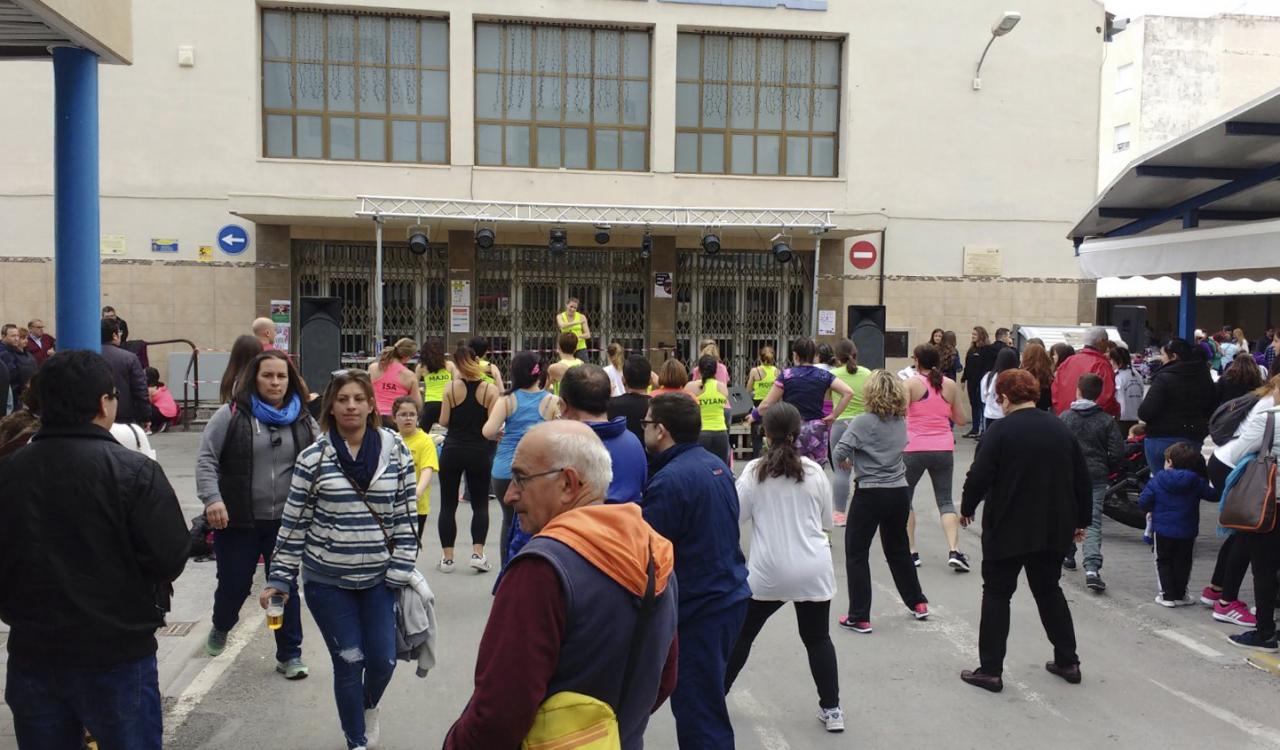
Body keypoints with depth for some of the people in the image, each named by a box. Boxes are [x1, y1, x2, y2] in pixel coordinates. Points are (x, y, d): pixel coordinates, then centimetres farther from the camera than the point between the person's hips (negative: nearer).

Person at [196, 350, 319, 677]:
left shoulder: (303, 420, 4)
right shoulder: (231, 414, -5)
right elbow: (206, 458, -7)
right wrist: (212, 498, -19)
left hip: (286, 522, 2)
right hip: (238, 521, -2)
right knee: (234, 585, 11)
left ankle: (289, 655, 19)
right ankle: (220, 628, 45)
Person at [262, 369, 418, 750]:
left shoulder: (396, 453, -4)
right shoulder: (313, 458, -6)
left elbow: (405, 517, 0)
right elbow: (293, 523, -2)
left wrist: (400, 571, -4)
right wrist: (279, 579, -2)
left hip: (379, 579, 1)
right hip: (326, 580, -1)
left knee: (383, 659, 5)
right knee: (349, 662, 4)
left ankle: (370, 706, 40)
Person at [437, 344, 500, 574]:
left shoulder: (451, 387, -5)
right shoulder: (491, 390, -6)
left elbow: (443, 422, -5)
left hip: (452, 450, 0)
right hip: (479, 452, 0)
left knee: (448, 505, 9)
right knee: (480, 505, 10)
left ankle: (447, 557, 11)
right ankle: (477, 553, -2)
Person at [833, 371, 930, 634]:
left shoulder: (863, 422, -14)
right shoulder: (902, 421, 4)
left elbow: (839, 453, -18)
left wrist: (846, 462, 4)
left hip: (870, 494, -6)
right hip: (899, 492, 6)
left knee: (856, 554, 4)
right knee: (898, 549, 23)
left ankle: (859, 617, 4)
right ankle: (918, 602, 34)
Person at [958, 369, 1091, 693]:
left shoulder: (1001, 430, -13)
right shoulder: (1060, 429, 5)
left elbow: (979, 477, -16)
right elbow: (1082, 478, 10)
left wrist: (967, 508, 1)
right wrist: (1081, 520, 20)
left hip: (1008, 529, -5)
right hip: (1053, 529, 6)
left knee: (997, 593, 5)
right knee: (1049, 590, 21)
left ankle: (990, 669, 6)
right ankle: (1067, 662, 26)